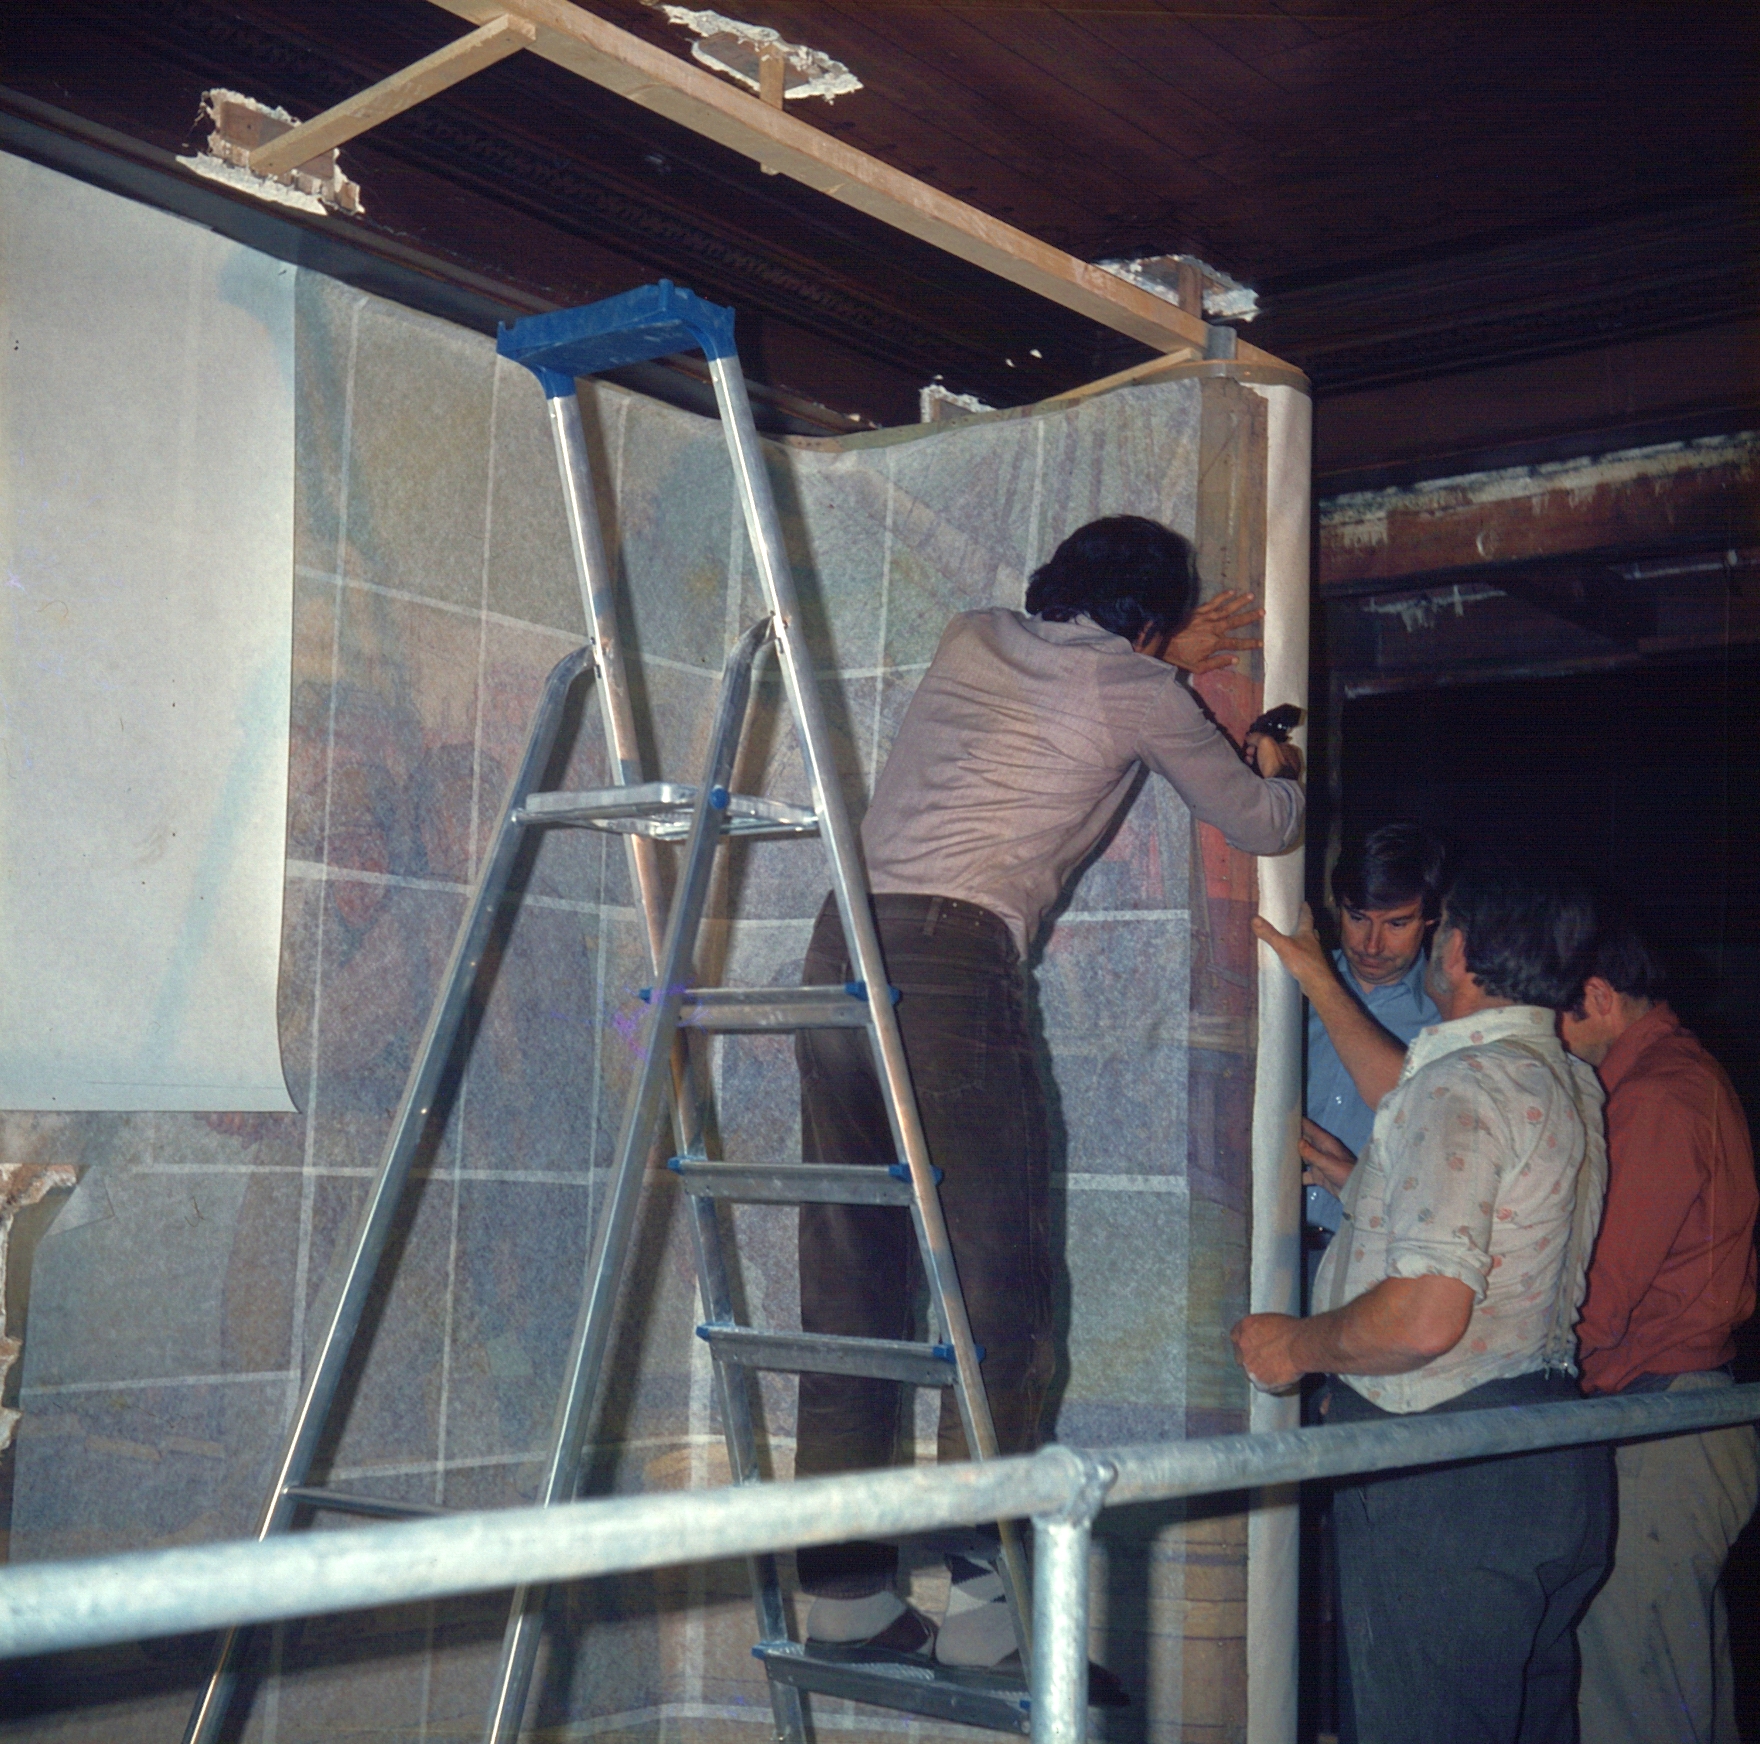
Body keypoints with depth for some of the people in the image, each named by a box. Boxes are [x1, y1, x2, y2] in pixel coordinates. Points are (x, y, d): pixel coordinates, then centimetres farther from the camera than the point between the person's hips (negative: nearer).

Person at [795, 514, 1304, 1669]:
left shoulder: (971, 640, 23)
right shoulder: (1134, 690, 7)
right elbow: (1264, 827, 20)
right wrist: (1279, 770, 42)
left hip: (841, 945, 7)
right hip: (952, 957, -7)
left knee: (852, 1274, 7)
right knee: (997, 1272, -3)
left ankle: (844, 1586, 12)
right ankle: (984, 1594, -6)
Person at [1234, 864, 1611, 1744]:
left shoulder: (1461, 1086, -19)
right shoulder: (1572, 1083, 11)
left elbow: (1426, 1317, -29)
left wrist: (1296, 1345, -10)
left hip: (1443, 1471, -10)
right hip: (1549, 1459, 10)